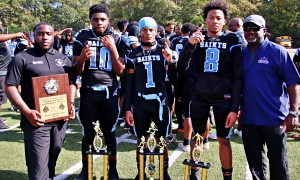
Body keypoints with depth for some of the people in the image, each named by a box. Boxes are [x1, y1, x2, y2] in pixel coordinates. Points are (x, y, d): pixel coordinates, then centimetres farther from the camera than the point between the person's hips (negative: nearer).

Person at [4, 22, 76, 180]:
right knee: (38, 167, -4)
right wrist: (27, 112, -17)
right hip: (37, 120, -4)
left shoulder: (63, 59, 13)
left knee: (52, 162, 17)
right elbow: (10, 87, -6)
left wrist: (71, 103, 0)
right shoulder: (22, 58, -2)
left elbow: (71, 83, 18)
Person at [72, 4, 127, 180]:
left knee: (109, 132, 8)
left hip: (110, 93, 0)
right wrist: (82, 58, -19)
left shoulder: (117, 39, 2)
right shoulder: (82, 37, 0)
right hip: (88, 92, 0)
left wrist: (112, 48, -13)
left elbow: (120, 71, -4)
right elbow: (77, 71, 1)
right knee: (88, 133, 8)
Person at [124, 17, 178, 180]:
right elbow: (129, 84, 5)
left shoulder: (164, 52, 1)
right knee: (141, 139, 10)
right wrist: (127, 108, 1)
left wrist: (170, 61, -23)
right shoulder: (133, 55, 4)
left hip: (160, 101, -1)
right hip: (140, 102, 1)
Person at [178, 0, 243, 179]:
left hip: (223, 98, -2)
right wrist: (190, 44, -21)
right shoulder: (197, 39, 4)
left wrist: (235, 108, -8)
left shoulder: (232, 41, -1)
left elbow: (237, 78, -3)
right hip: (199, 97, 2)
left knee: (224, 139, 7)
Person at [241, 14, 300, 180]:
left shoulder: (277, 52, -5)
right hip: (248, 118, 4)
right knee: (254, 163, 16)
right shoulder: (241, 54, 8)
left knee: (278, 163, 7)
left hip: (274, 118, -4)